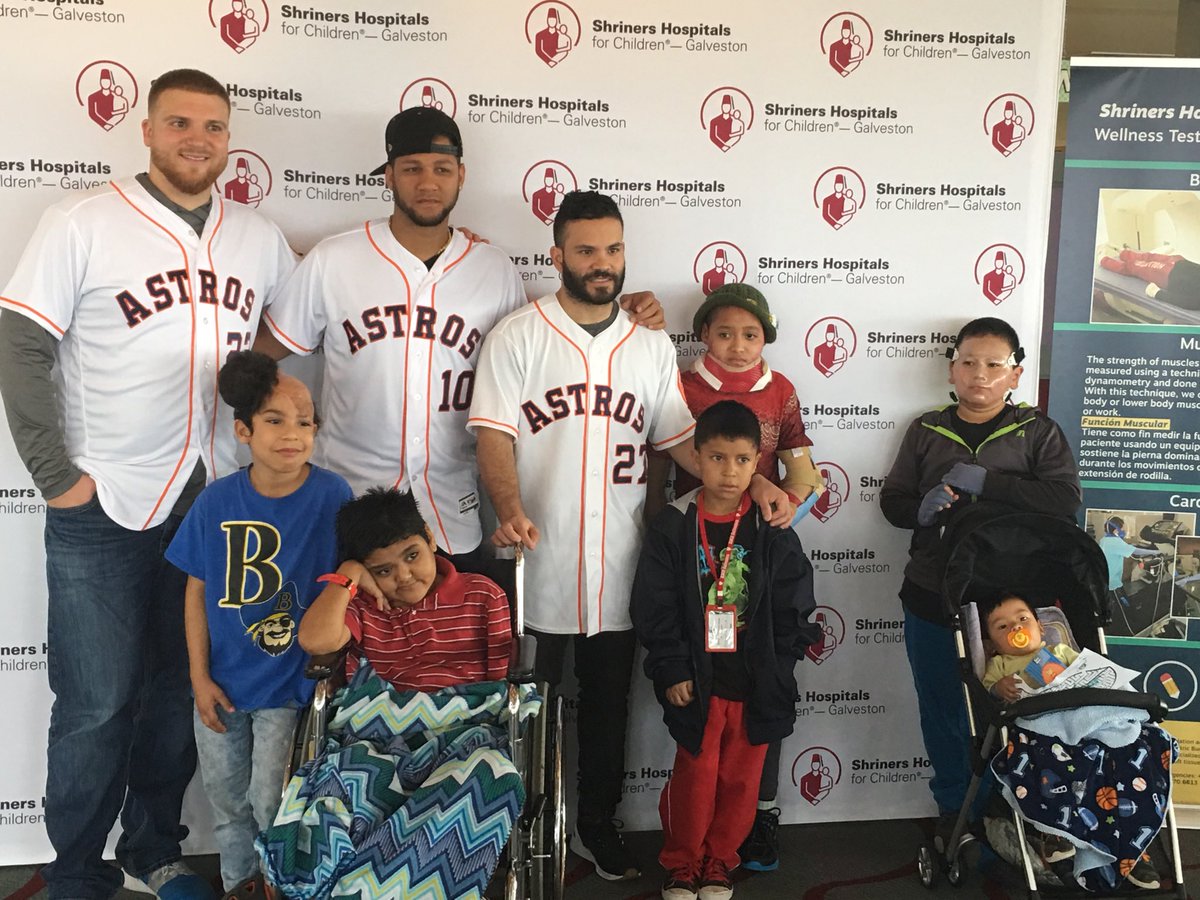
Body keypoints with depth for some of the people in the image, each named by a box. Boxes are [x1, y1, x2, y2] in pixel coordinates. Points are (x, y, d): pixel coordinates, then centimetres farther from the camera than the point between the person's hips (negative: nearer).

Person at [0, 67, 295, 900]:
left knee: (183, 691, 14)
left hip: (215, 502, 4)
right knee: (96, 703, 2)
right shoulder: (83, 224, -4)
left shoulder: (259, 239, 7)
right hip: (104, 509, -4)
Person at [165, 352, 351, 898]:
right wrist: (199, 676, -2)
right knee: (226, 798, 18)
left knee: (271, 802, 2)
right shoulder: (217, 502, -9)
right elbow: (197, 591, -1)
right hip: (221, 683, 3)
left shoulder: (332, 496, -16)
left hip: (290, 684, -3)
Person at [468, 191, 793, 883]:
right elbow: (496, 437, -11)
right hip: (538, 564, -3)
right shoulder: (517, 337, -4)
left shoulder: (653, 347, 8)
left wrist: (757, 484, -4)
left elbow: (680, 437, 8)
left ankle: (599, 827, 34)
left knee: (608, 708, 16)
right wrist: (511, 509, -28)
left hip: (619, 568, 3)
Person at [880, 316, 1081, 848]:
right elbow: (892, 499, 8)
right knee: (940, 710, 13)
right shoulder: (927, 431, 7)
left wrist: (986, 481, -20)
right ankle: (952, 810, 30)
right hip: (931, 599, 2)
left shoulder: (1036, 431, 1)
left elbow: (1066, 497, -13)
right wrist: (921, 510, -15)